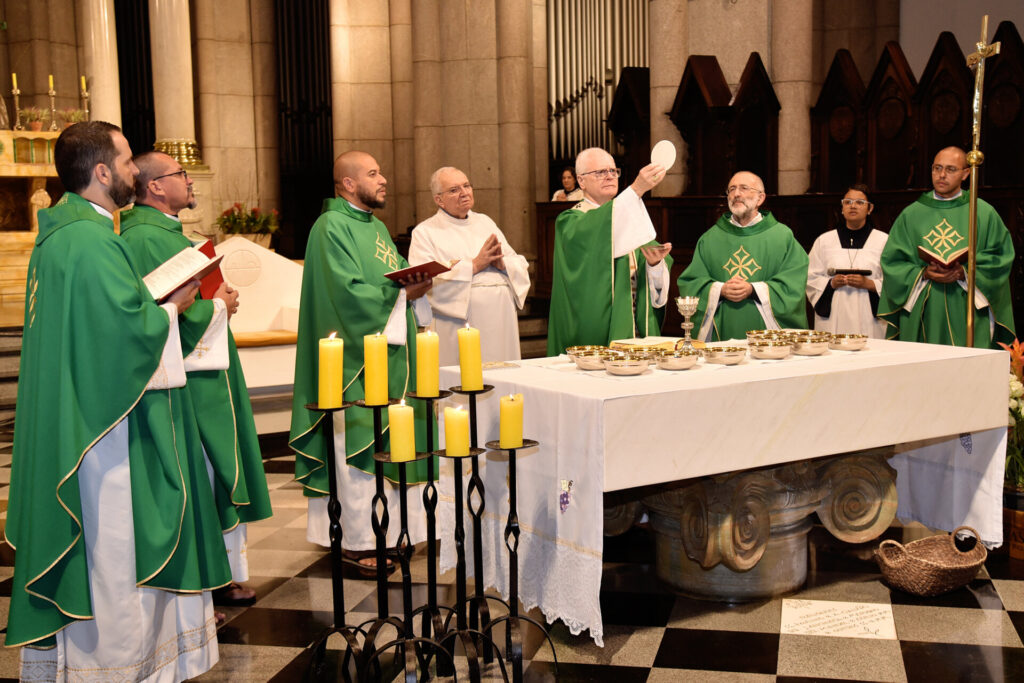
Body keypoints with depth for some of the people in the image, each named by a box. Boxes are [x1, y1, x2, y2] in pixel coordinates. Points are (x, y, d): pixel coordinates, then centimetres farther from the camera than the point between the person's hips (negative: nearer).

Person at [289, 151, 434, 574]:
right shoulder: (331, 227, -11)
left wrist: (416, 281, -1)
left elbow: (398, 274, 21)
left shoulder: (376, 226, 19)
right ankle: (358, 543, 4)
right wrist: (401, 294, -16)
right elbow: (348, 292, -20)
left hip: (389, 352, 9)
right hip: (356, 356, -9)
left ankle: (386, 529, 22)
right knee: (357, 448, -4)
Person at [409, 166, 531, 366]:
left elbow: (520, 266, 15)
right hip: (459, 325, -4)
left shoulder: (485, 222, 17)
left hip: (500, 320, 5)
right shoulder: (424, 232, 1)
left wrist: (502, 264, -7)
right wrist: (474, 265, -13)